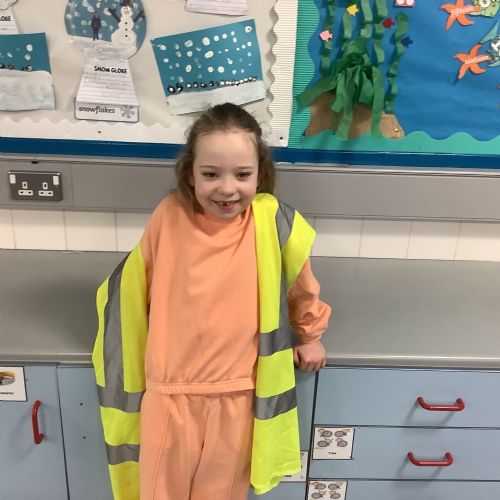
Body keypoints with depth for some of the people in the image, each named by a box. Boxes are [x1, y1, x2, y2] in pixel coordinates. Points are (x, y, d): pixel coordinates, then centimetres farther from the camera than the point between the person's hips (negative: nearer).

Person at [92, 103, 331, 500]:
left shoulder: (272, 222, -14)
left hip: (235, 395, 0)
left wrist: (309, 334, 15)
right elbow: (135, 281, 6)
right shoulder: (169, 217, -11)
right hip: (168, 392, 1)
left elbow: (301, 283, 4)